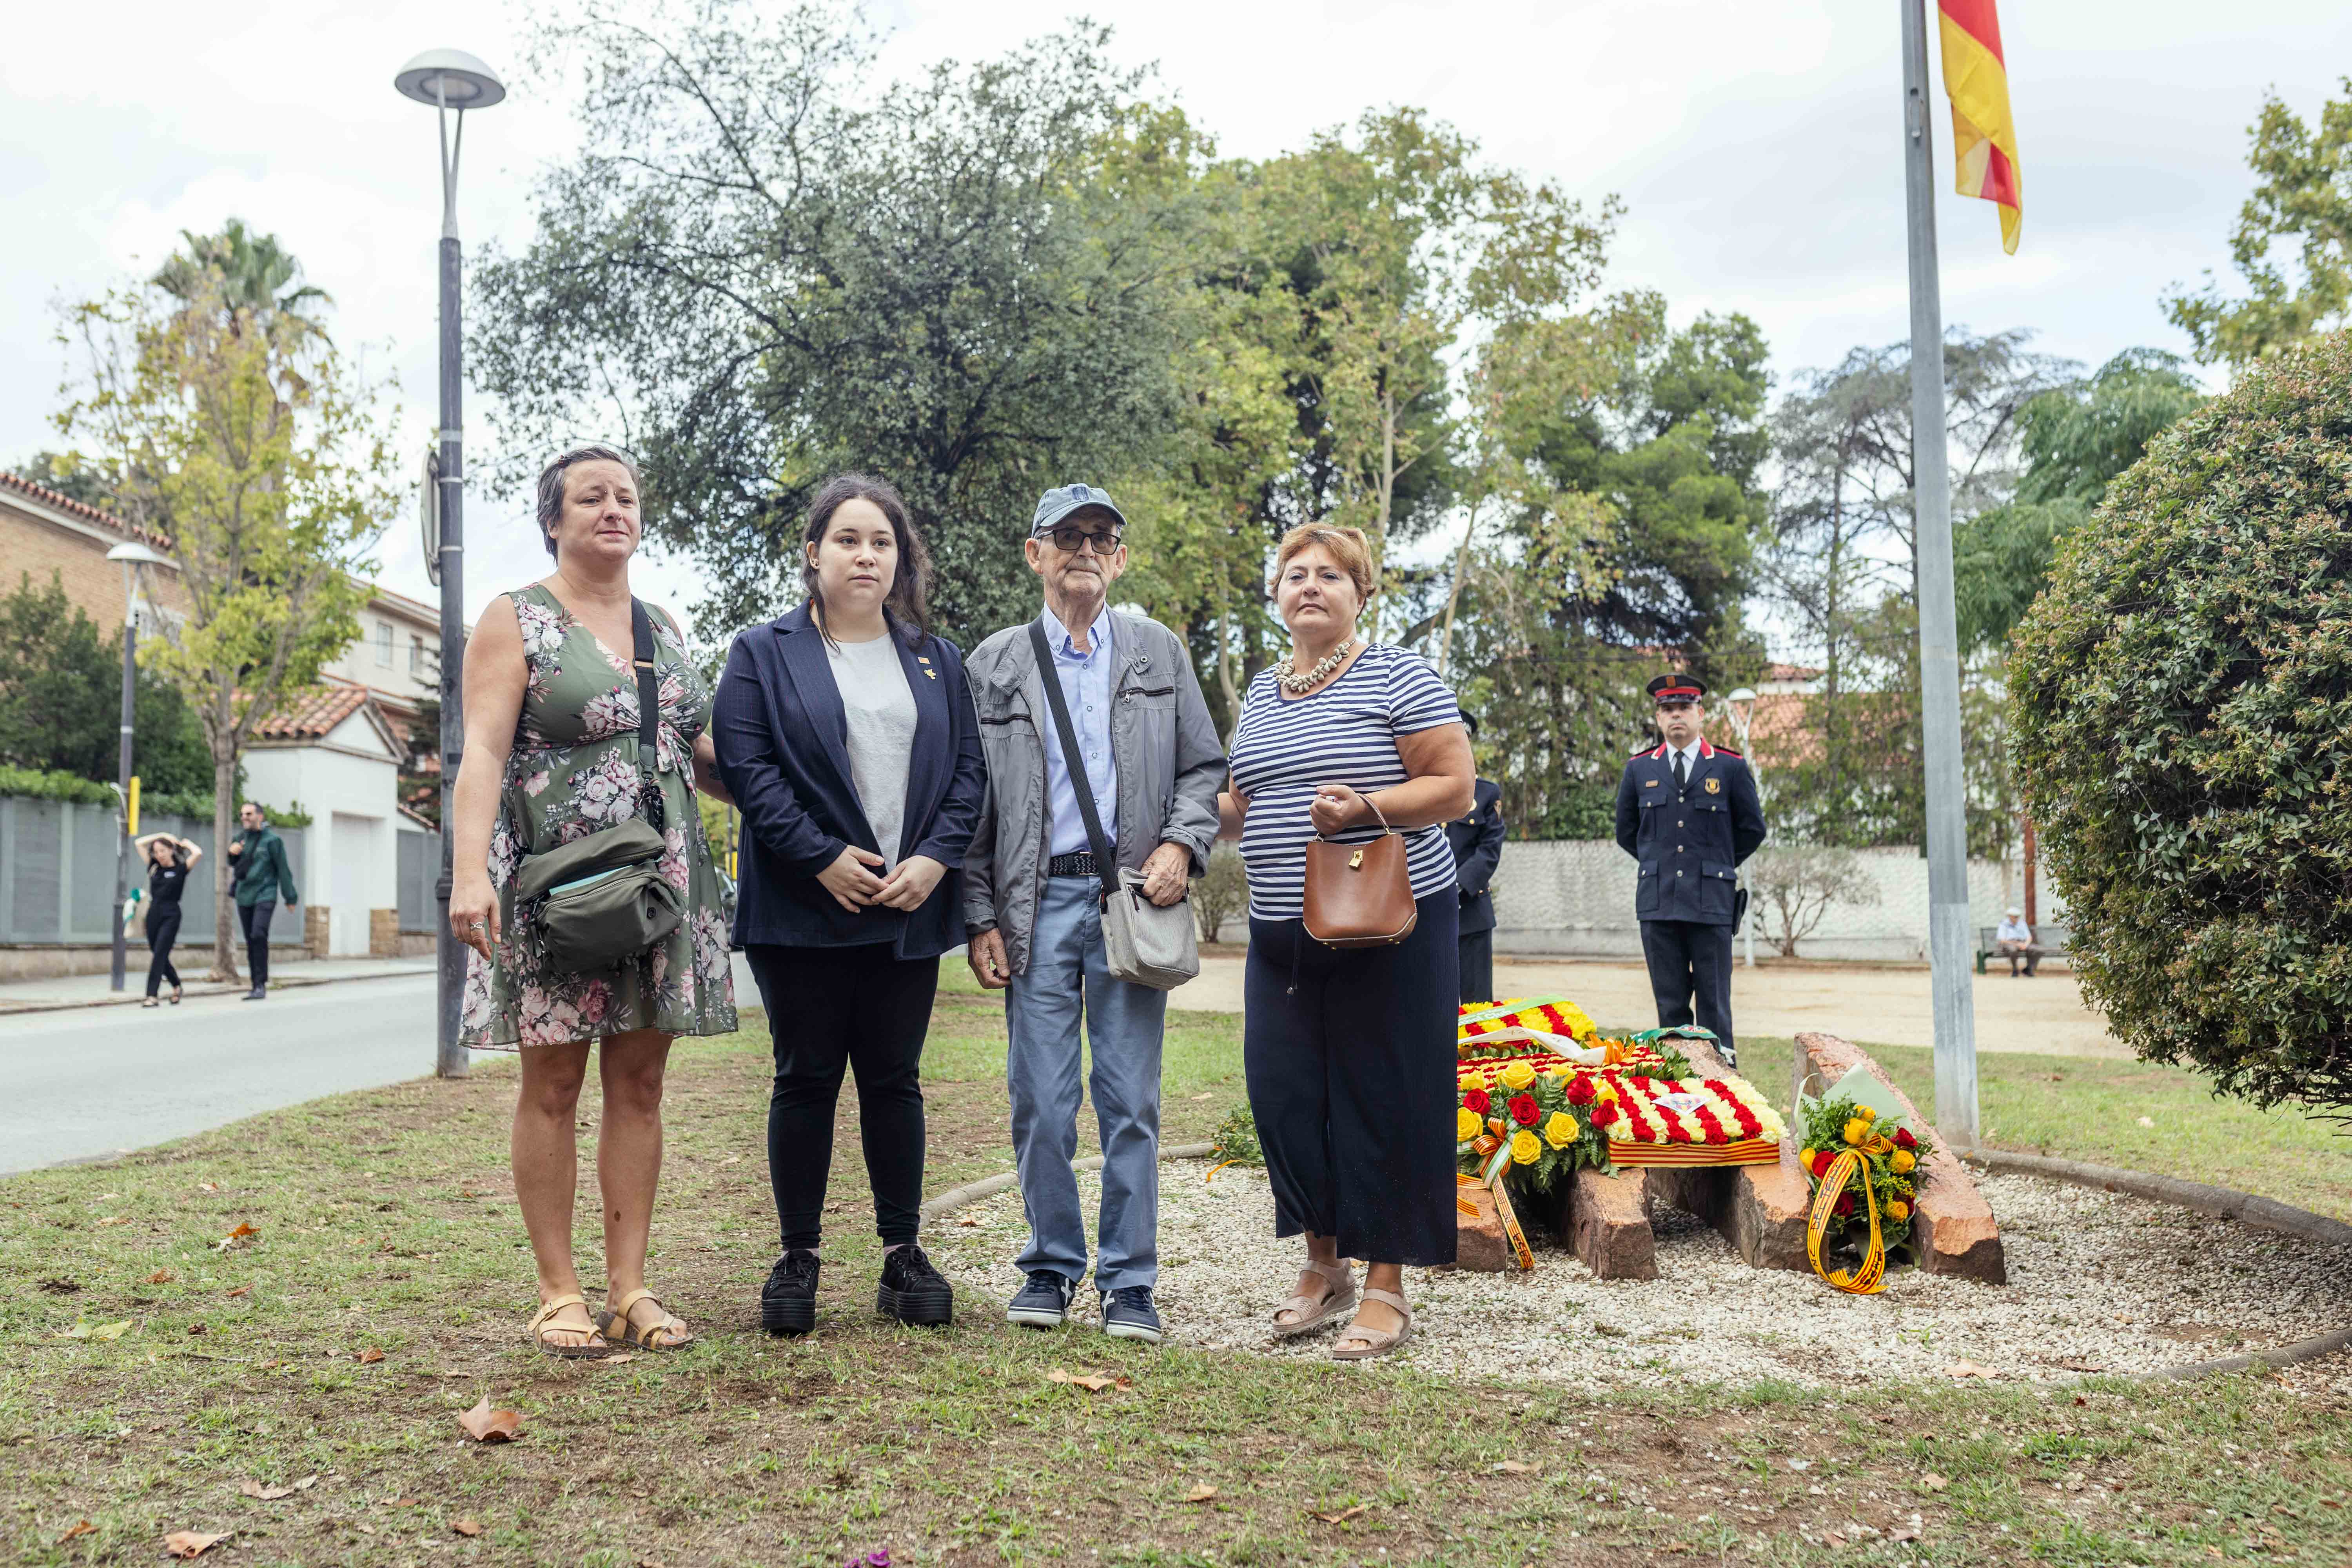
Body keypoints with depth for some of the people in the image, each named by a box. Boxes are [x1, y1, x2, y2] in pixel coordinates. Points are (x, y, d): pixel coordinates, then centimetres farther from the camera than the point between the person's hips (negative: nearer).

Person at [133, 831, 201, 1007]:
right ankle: (176, 986, 31)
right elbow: (139, 843, 17)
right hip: (153, 914, 6)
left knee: (159, 955, -11)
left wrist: (186, 843, 1)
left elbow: (198, 854, -17)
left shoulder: (180, 869, -2)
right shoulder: (154, 868, 12)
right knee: (160, 956, 12)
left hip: (171, 916, -5)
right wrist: (162, 835, 13)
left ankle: (152, 996, -13)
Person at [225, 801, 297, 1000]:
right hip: (244, 897, 6)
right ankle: (256, 988, 12)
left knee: (258, 935, -22)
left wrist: (290, 897, -4)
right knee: (251, 943, 7)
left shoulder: (272, 839, -5)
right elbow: (234, 864, 26)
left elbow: (283, 869, -4)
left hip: (265, 896, -6)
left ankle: (261, 986, -20)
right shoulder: (241, 838, 13)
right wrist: (232, 851, 2)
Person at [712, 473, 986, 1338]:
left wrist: (936, 856, -7)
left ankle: (903, 1253, 17)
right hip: (802, 909, -2)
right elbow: (744, 765, -6)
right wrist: (821, 857, -14)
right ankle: (798, 1257, 14)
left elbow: (970, 767, 8)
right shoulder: (764, 654, 4)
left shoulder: (936, 659, 14)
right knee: (806, 1079, 3)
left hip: (910, 909, 3)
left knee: (894, 1079, 8)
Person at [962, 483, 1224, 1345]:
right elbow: (971, 798, 7)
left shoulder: (1160, 652, 12)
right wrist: (979, 917, 1)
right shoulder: (995, 664, 8)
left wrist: (1181, 845, -6)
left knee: (1130, 1101, 1)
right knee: (1041, 1102, 2)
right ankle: (1051, 1267, 18)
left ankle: (1129, 1282, 11)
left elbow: (1205, 767, 13)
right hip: (1037, 902, 0)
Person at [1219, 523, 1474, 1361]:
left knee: (1382, 1097, -2)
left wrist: (1365, 807, -22)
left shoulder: (1397, 677, -4)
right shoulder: (1261, 694, 16)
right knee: (1282, 1091, 4)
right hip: (1283, 933, 6)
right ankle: (1323, 1265, 22)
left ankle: (1386, 1285, 11)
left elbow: (1455, 786, -9)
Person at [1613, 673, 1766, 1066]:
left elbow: (1753, 828, 13)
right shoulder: (1639, 769, 9)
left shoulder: (1731, 767, 3)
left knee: (1714, 1002, 0)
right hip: (1658, 901, 2)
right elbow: (1626, 832, 21)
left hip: (1712, 900, -2)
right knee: (1670, 1004, 4)